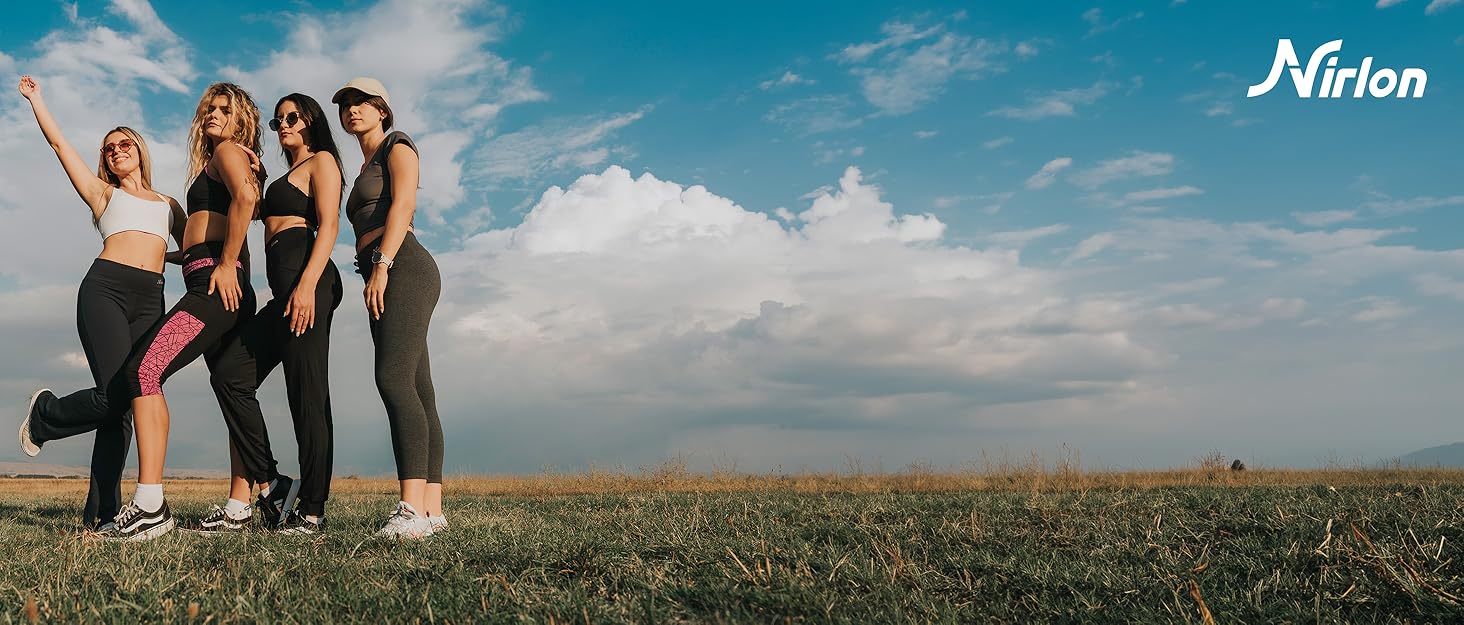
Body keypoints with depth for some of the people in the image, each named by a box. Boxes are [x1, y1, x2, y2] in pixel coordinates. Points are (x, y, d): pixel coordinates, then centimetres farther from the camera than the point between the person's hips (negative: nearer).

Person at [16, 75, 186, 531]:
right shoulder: (102, 193, 21)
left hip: (150, 301, 3)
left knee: (125, 404, -5)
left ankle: (102, 512, -1)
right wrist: (35, 99, 27)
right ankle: (46, 413, 14)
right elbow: (58, 142, 19)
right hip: (106, 288, -2)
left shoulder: (170, 205, 28)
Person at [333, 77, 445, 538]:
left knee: (394, 379, -23)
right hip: (382, 280, 9)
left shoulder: (397, 146, 5)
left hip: (404, 269, -9)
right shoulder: (366, 169, 31)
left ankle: (412, 509, -31)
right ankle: (432, 509, -4)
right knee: (416, 391, 0)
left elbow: (404, 204, -11)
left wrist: (381, 264, -20)